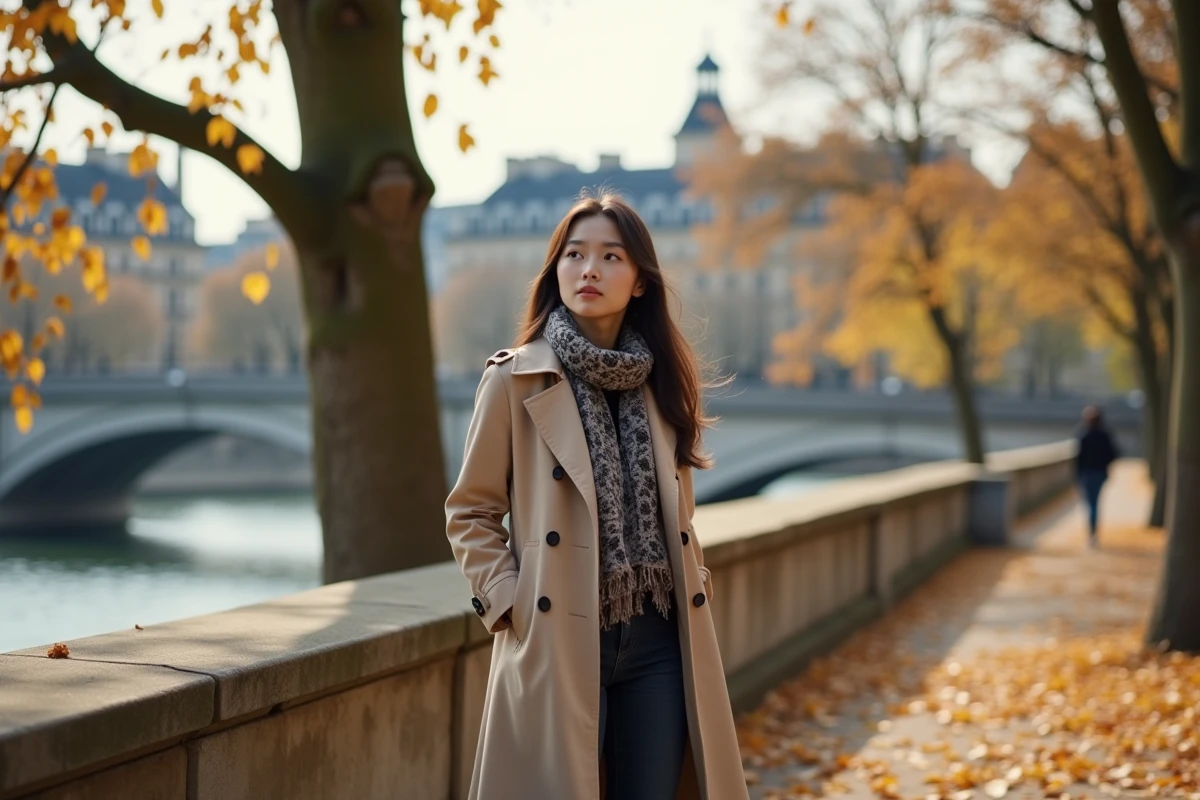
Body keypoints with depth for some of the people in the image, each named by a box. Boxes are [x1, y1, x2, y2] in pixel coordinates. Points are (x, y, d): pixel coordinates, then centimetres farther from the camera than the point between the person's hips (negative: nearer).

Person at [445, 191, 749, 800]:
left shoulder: (662, 380, 10)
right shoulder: (515, 379, -4)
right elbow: (470, 511, 0)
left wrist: (696, 583, 7)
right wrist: (507, 602, -10)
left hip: (658, 641, 4)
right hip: (559, 641, -4)